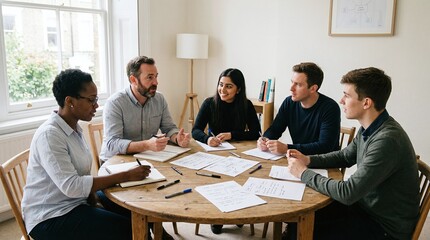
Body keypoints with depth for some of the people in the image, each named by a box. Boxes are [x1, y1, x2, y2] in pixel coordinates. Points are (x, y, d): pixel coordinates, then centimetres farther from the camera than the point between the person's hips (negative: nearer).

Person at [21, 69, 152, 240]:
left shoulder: (73, 128, 6)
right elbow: (71, 186, -27)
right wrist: (126, 176, -25)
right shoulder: (49, 134, -21)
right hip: (50, 218, -8)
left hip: (77, 203, 8)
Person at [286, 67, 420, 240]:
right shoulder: (369, 129, -2)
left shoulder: (386, 140, -30)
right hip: (365, 205, 8)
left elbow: (347, 193, -28)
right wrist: (308, 160, -1)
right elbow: (345, 156, 15)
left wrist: (304, 173, -17)